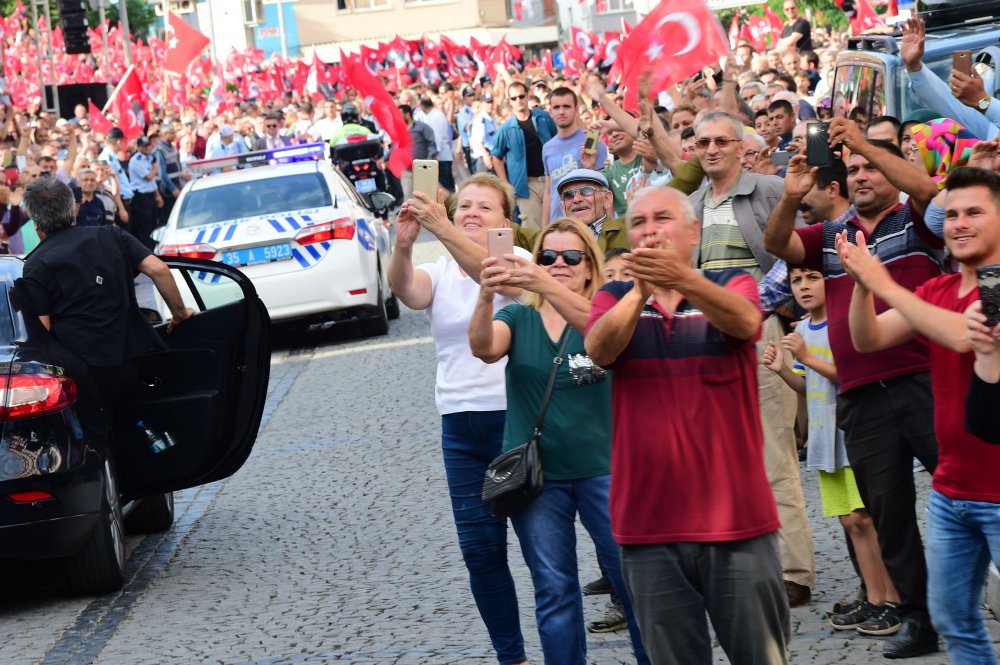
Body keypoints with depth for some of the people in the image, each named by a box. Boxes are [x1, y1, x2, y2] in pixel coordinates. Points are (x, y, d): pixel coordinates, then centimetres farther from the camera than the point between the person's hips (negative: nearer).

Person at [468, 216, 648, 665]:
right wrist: (485, 296, -37)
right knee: (553, 590, 7)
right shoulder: (519, 318, 5)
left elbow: (598, 328, -25)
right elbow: (484, 348, -16)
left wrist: (545, 285, -43)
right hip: (536, 476, 2)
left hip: (602, 468, -2)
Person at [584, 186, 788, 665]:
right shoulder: (615, 299, 8)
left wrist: (683, 278, -40)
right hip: (648, 525, 1)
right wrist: (640, 290, -33)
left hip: (736, 517, -1)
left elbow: (744, 322, -21)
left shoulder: (730, 286, 4)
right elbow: (598, 348, -14)